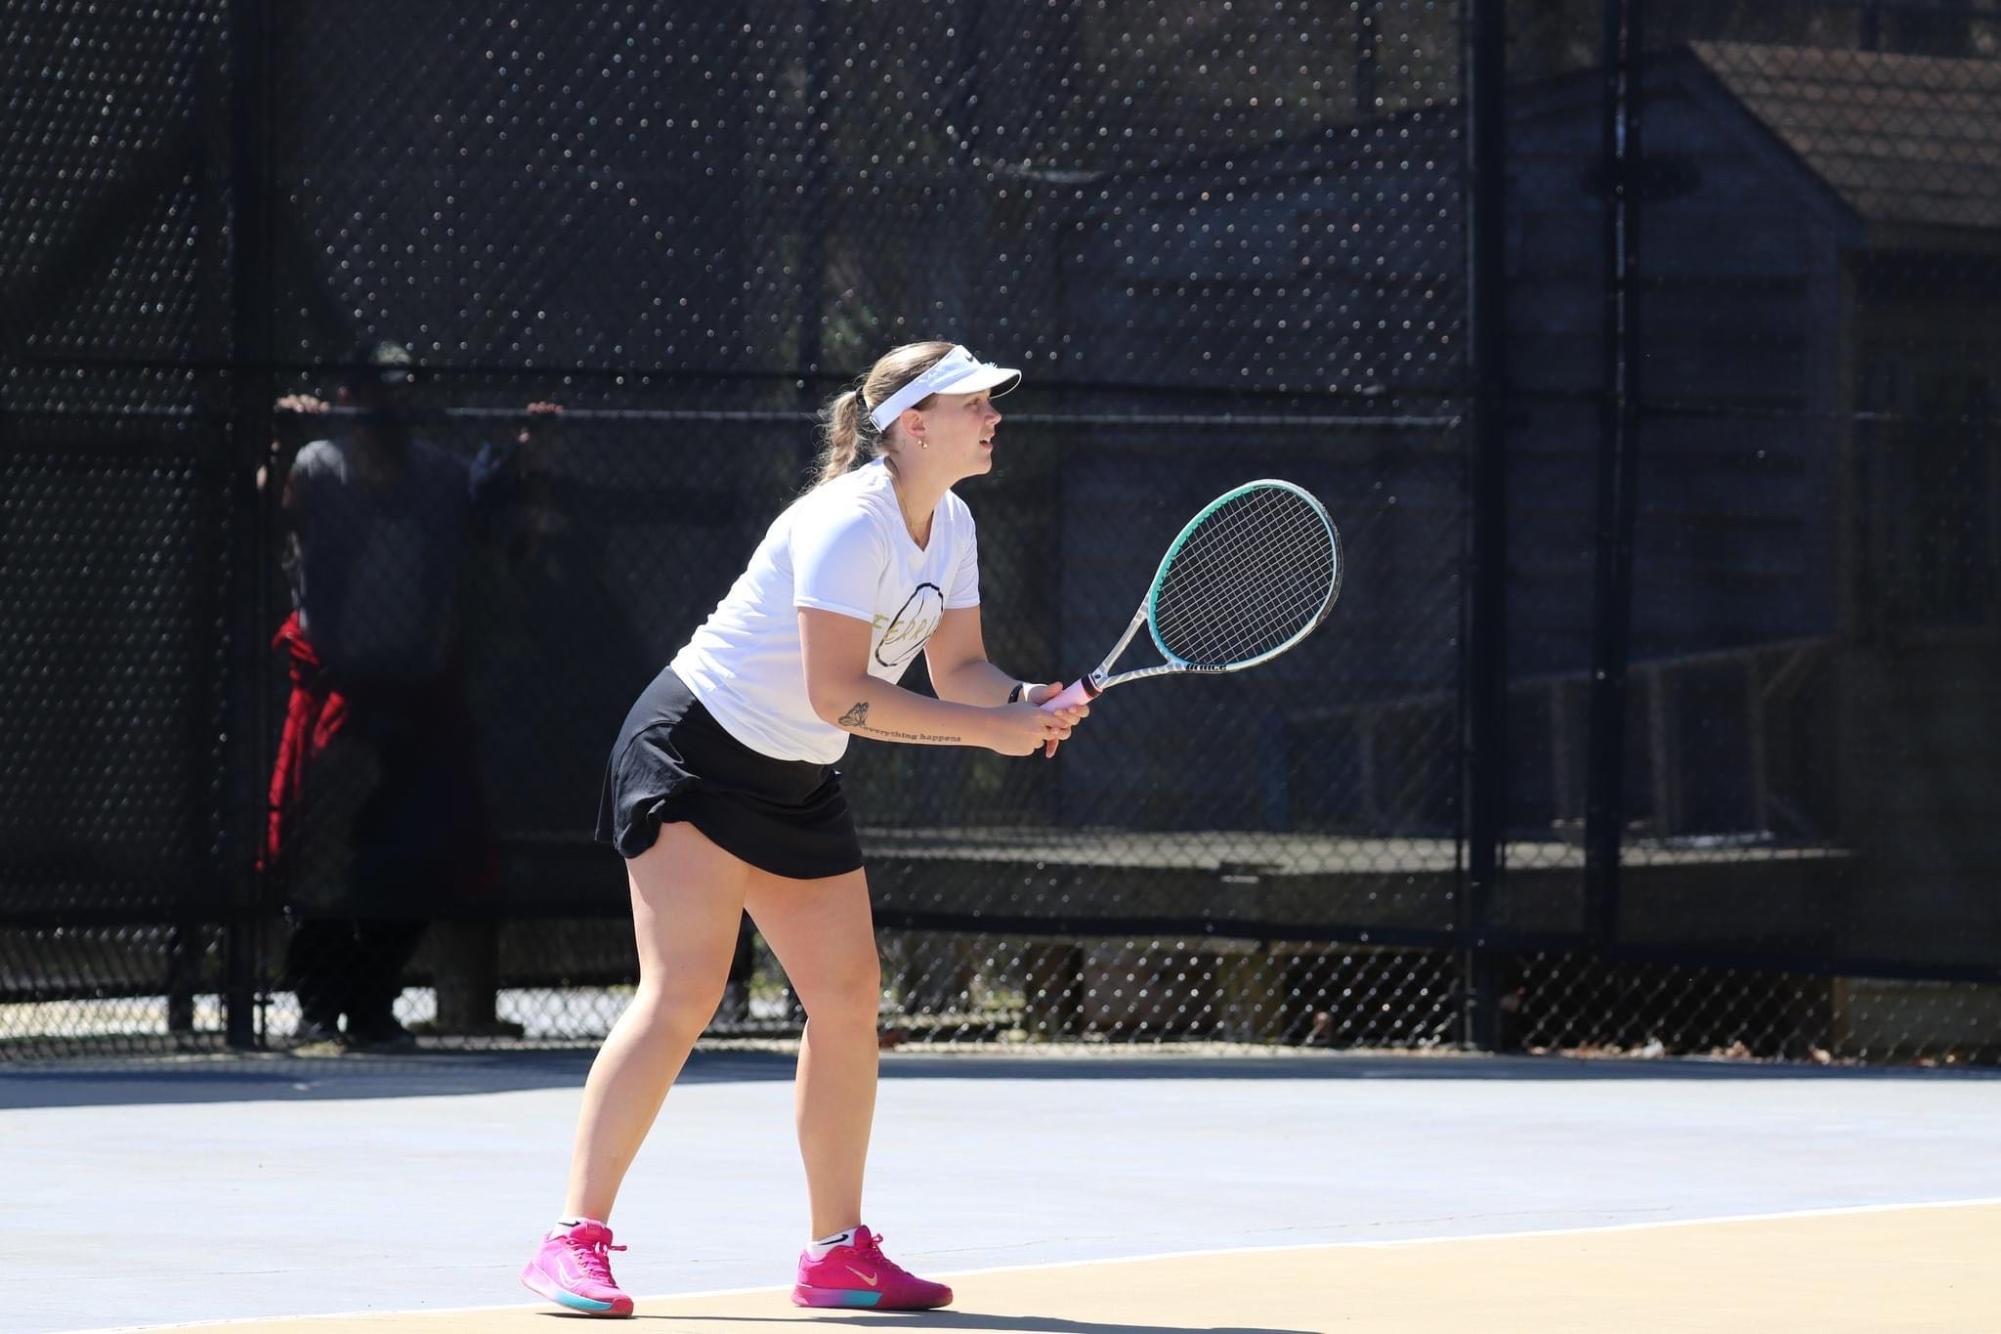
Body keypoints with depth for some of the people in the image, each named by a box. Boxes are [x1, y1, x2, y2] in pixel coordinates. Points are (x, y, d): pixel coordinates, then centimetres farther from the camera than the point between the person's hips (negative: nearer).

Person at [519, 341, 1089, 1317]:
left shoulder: (950, 526, 5)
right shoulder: (848, 524, -23)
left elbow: (958, 666, 9)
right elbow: (838, 693, -28)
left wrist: (1027, 701, -13)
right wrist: (988, 729, -26)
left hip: (798, 784, 9)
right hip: (695, 751, -9)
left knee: (849, 997, 5)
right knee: (682, 996, -17)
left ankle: (838, 1254, 14)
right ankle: (575, 1241, -17)